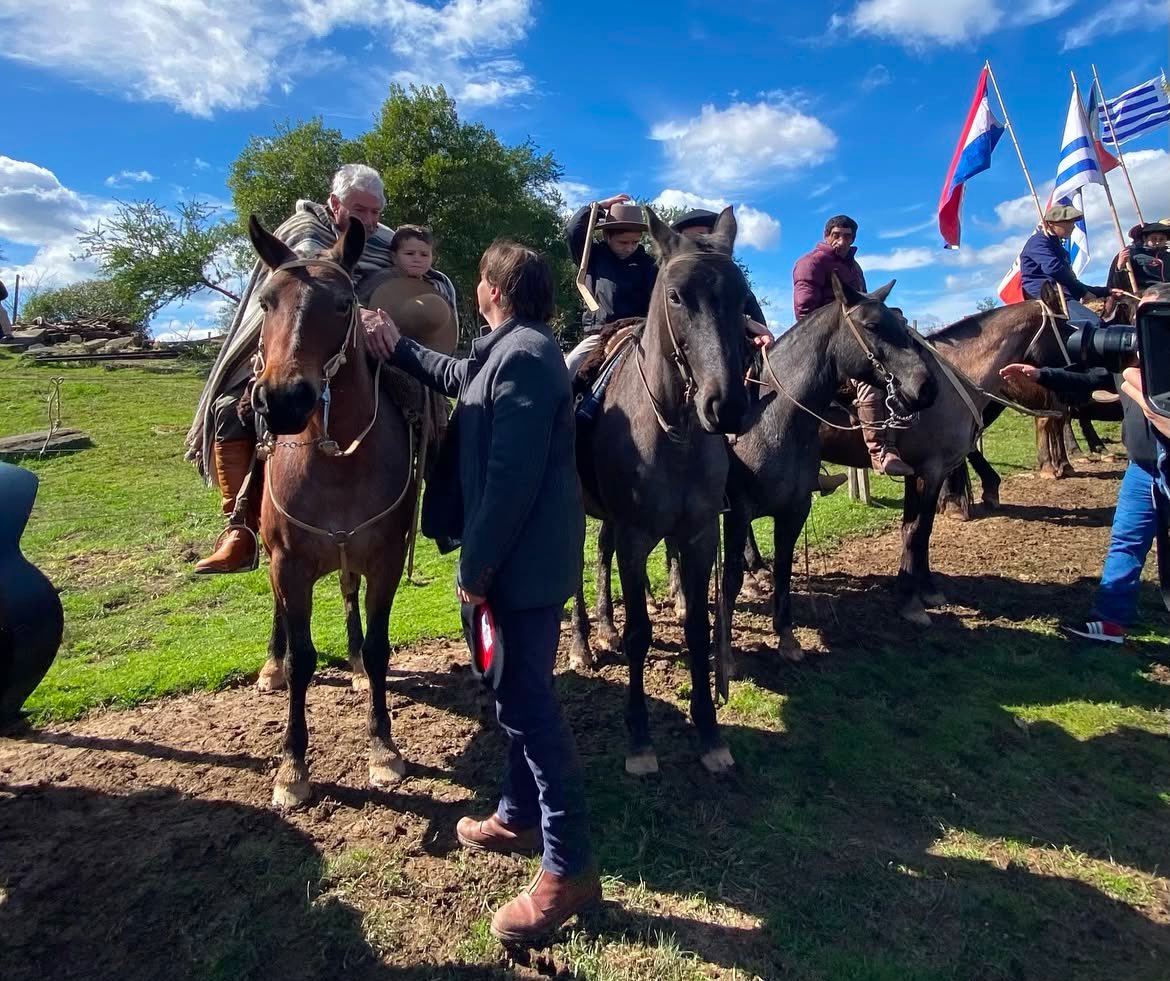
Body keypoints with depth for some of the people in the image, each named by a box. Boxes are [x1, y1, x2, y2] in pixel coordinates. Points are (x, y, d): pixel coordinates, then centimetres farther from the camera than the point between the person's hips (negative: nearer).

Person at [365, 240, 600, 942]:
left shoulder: (521, 356, -19)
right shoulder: (508, 352, 15)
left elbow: (511, 478, -25)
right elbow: (457, 377, 36)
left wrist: (474, 566, -19)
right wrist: (398, 350, 33)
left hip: (524, 561, -11)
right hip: (526, 556, 11)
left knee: (527, 702, -3)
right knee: (519, 692, 20)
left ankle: (570, 869, 12)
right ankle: (520, 817, 39)